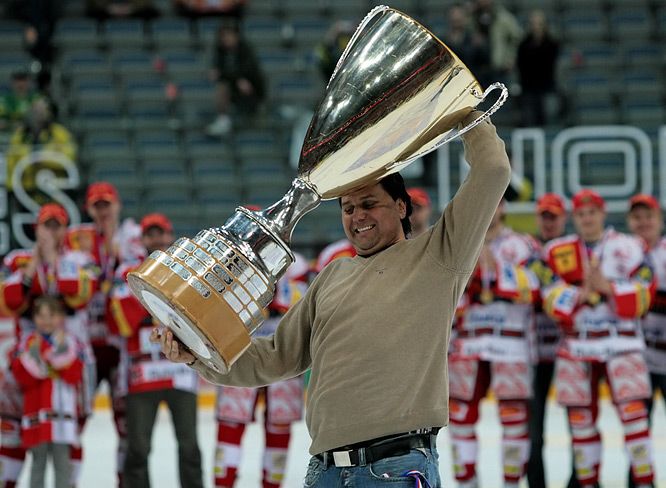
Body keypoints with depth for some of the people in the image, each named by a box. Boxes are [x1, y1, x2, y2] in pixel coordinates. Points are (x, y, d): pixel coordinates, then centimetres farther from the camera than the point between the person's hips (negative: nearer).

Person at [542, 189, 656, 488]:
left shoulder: (628, 247, 2)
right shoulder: (556, 252, 6)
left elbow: (642, 297, -6)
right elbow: (553, 303, -4)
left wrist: (607, 286, -19)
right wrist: (582, 293, -21)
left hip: (621, 343, -2)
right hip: (576, 345, 2)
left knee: (632, 411, -11)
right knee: (580, 417, 4)